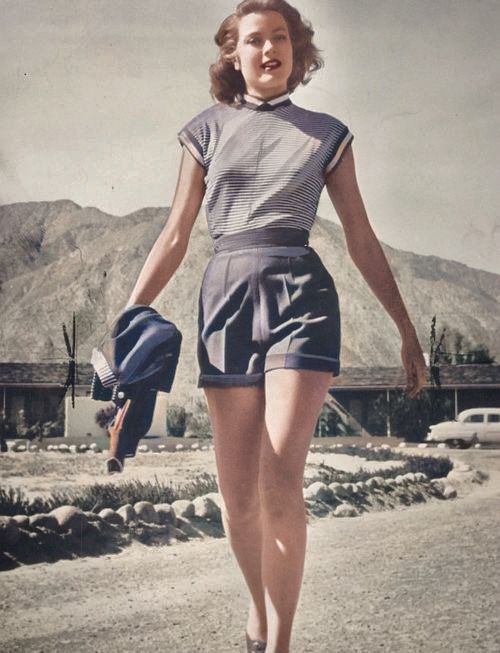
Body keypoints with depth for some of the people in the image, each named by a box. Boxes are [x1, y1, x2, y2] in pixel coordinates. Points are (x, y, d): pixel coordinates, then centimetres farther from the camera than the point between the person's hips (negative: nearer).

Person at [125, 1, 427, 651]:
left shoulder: (326, 135, 12)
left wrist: (406, 328, 12)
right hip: (227, 296, 1)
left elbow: (362, 239, 14)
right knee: (237, 491, 1)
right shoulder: (206, 131, 13)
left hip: (301, 294, -1)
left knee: (280, 483, -15)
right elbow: (174, 238, 12)